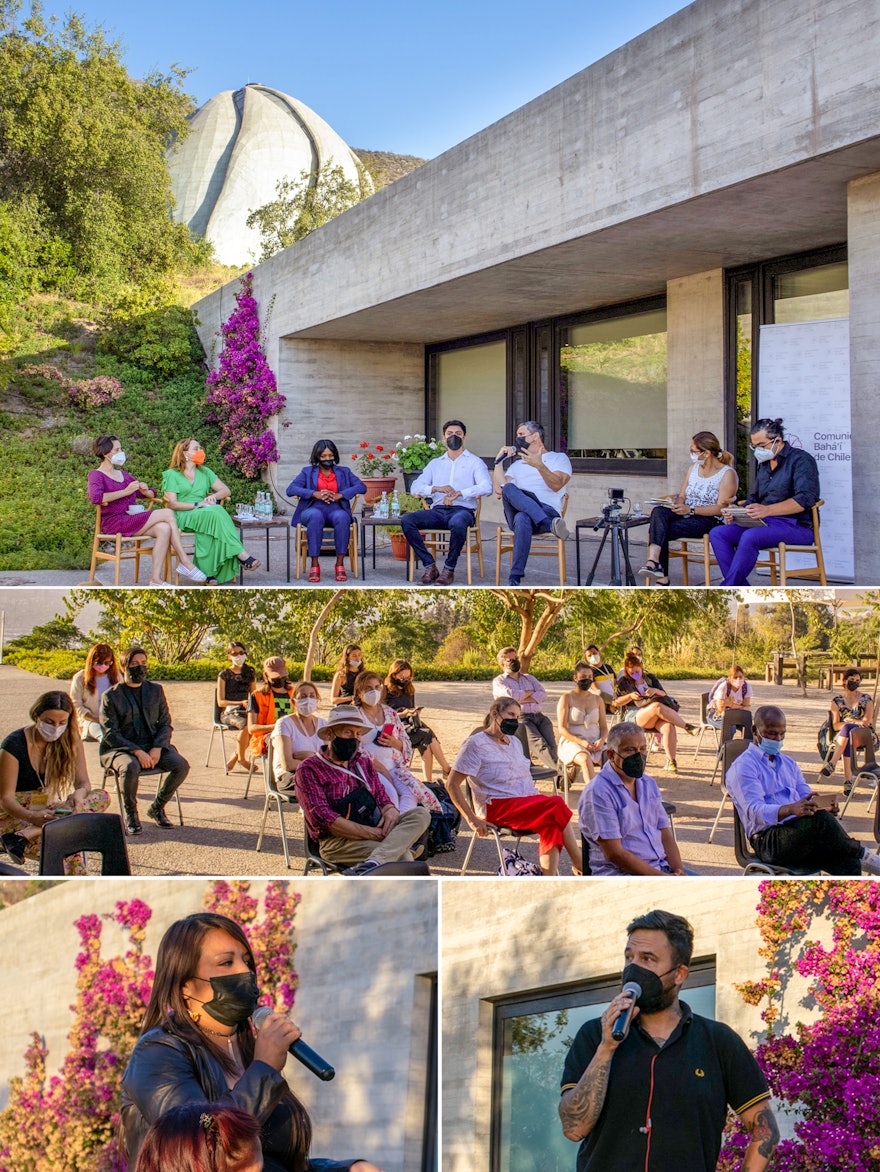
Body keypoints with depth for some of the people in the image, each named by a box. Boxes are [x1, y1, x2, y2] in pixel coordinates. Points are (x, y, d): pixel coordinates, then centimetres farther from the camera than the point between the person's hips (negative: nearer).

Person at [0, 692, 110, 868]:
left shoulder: (70, 740, 0)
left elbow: (83, 783, -2)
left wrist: (79, 793, -29)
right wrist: (32, 817, -38)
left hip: (49, 810, 7)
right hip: (15, 815, -7)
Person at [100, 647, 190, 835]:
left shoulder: (155, 690, 13)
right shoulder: (111, 696, 0)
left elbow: (165, 724, 10)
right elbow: (110, 733, -7)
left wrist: (157, 749, -10)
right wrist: (137, 751, -20)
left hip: (153, 746, 4)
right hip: (121, 749, -4)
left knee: (181, 765, -22)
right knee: (131, 768, -38)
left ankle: (157, 807, 0)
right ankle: (130, 813, -11)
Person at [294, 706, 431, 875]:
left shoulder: (364, 762, 22)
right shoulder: (309, 769, -1)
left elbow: (382, 798, 22)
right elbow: (323, 819, -12)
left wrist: (390, 810, -7)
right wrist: (374, 834, -19)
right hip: (336, 842, -7)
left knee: (420, 814, -23)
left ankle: (373, 864, -43)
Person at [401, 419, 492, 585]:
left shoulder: (474, 462, 12)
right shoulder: (435, 463, 23)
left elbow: (486, 487, -7)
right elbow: (415, 488, 10)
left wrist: (459, 493, -21)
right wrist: (437, 488, -11)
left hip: (463, 510, -4)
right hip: (438, 511, 4)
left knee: (457, 523, -41)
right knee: (406, 520, -24)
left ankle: (449, 569, -21)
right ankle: (430, 566, -18)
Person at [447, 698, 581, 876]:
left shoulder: (514, 742, 23)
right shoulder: (476, 744, 0)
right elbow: (452, 784, -4)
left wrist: (538, 801, 12)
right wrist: (472, 819, -12)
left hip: (526, 801, 7)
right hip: (496, 808, -7)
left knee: (551, 824, -30)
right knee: (557, 805, -28)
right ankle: (580, 866, -19)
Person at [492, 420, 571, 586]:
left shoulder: (559, 458, 18)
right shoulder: (517, 465, 32)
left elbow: (556, 485, -4)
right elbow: (499, 489, 15)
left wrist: (540, 466, -19)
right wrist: (499, 460, 14)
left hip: (548, 511, -4)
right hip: (515, 513, 4)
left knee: (522, 518, -41)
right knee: (509, 489, -32)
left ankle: (515, 578, -48)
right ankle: (550, 525, -47)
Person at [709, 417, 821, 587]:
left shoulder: (801, 460, -6)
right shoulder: (764, 463, 20)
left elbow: (804, 500, -20)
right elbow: (753, 498, 26)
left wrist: (767, 510, -32)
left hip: (796, 526, -8)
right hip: (765, 523, 9)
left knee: (750, 537, -34)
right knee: (718, 533, -12)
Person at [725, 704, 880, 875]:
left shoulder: (788, 764, 26)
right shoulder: (743, 767, 1)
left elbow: (808, 800, 20)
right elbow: (755, 811, -14)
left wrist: (826, 807, -6)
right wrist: (791, 809, -33)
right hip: (768, 840, -6)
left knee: (848, 864, -25)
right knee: (820, 819, -33)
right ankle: (862, 856, -14)